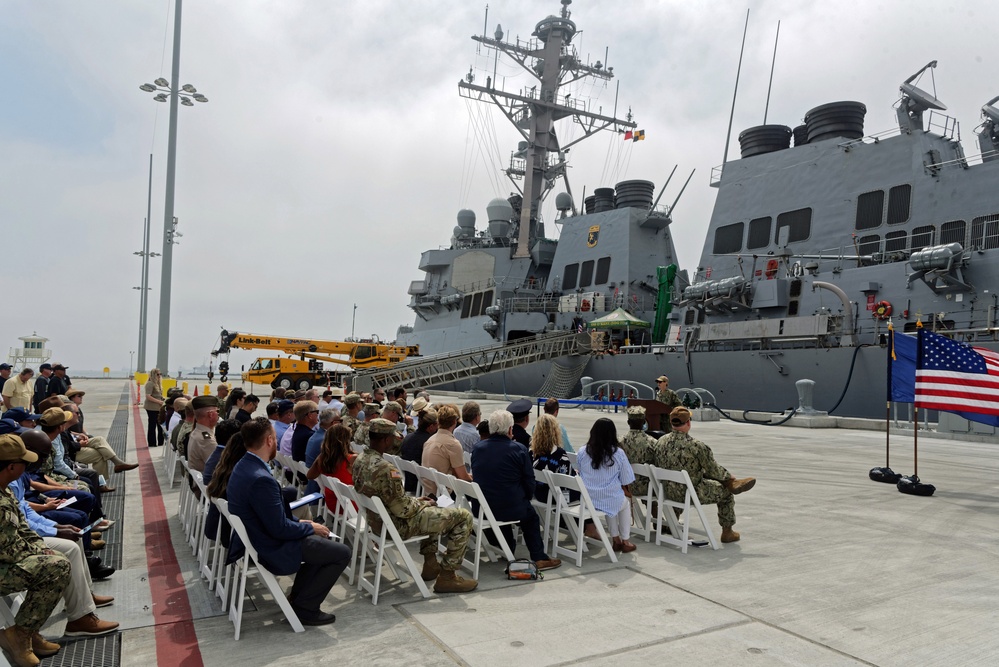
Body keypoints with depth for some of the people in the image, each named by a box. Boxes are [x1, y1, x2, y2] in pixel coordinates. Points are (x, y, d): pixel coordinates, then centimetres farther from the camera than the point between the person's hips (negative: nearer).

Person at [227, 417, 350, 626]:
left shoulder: (243, 467, 1)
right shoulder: (261, 479, -32)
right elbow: (280, 529, -26)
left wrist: (298, 522, 8)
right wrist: (310, 527, -10)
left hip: (257, 538, 10)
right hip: (273, 551, -10)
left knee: (322, 539, 24)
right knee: (342, 553, -2)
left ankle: (298, 596, 25)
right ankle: (304, 607, 5)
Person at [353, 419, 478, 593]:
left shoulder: (360, 460, 0)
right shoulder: (385, 469, -31)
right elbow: (403, 510, -25)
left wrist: (417, 500, 9)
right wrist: (424, 504, -5)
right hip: (398, 526, -10)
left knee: (431, 509, 34)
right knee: (463, 517, -5)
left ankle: (430, 565, 33)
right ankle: (447, 576, 4)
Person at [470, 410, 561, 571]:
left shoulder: (478, 447, 1)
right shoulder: (519, 449, -12)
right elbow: (529, 481, -6)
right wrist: (527, 496, 14)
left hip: (480, 509, 5)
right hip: (511, 509, -5)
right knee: (531, 517, 25)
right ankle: (539, 558, 24)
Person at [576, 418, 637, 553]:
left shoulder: (582, 451, -5)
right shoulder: (618, 453, -11)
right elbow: (624, 480, -4)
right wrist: (626, 492, 18)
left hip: (587, 501, 3)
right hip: (611, 500, -3)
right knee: (626, 502, 33)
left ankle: (616, 540, 37)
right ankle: (625, 542, 36)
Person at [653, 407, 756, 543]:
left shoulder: (660, 441, -7)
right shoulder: (696, 446, -25)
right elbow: (713, 471, -13)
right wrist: (729, 476, 10)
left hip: (668, 492, 6)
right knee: (726, 492, 19)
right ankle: (727, 533, 31)